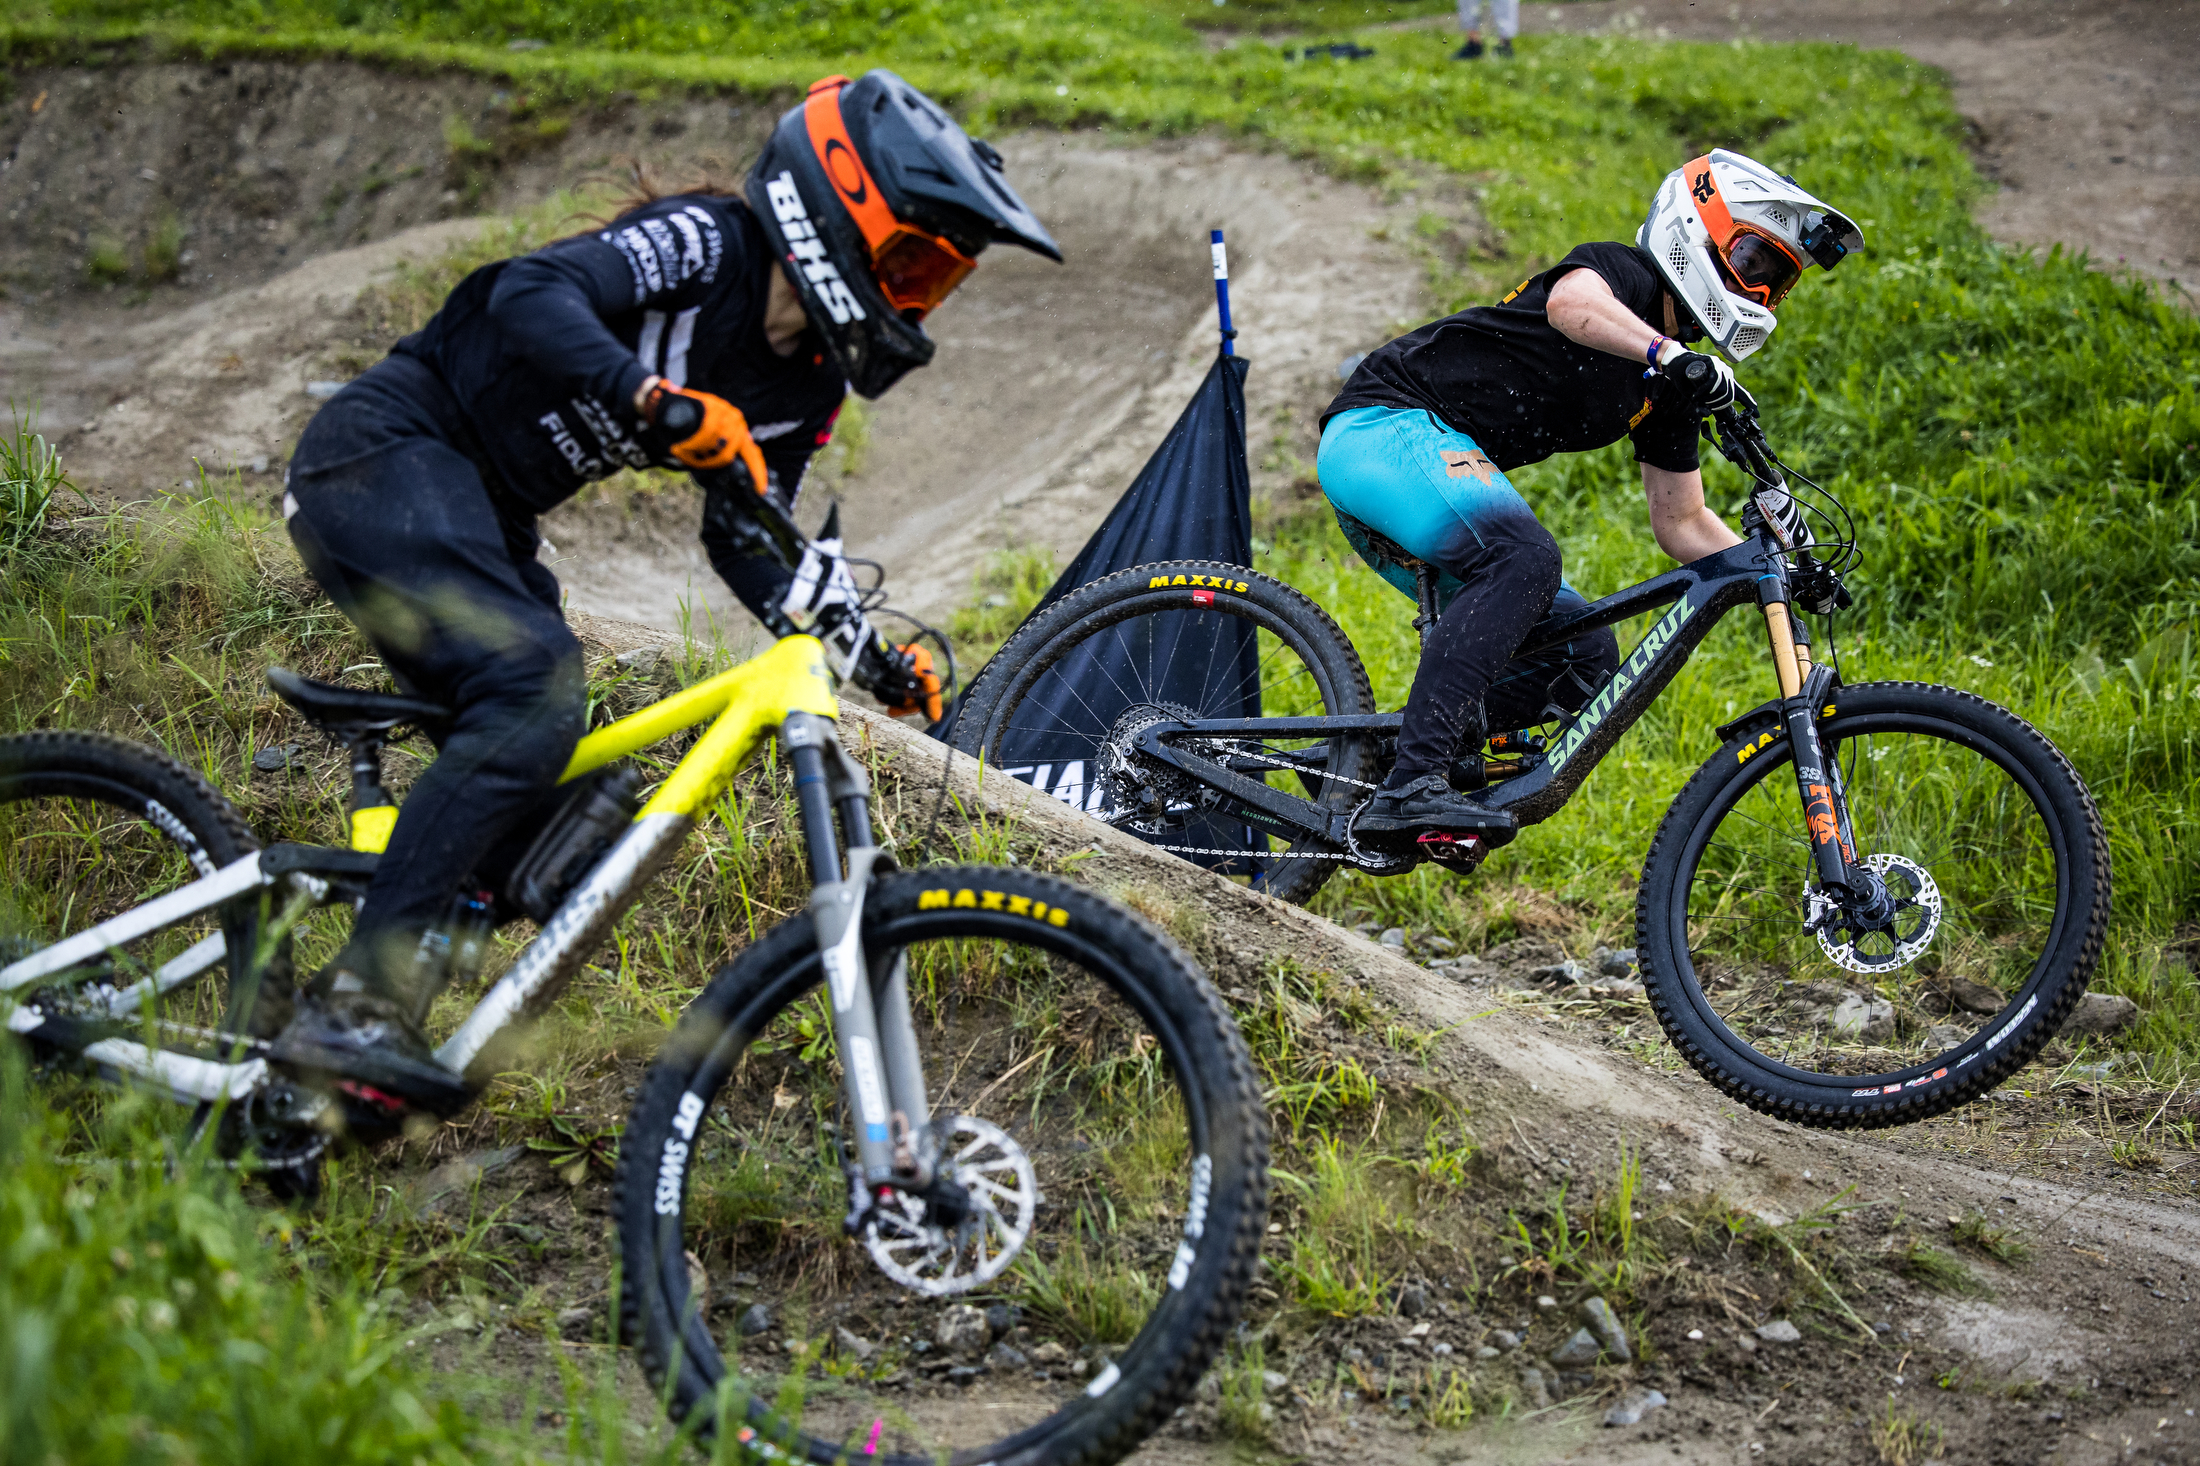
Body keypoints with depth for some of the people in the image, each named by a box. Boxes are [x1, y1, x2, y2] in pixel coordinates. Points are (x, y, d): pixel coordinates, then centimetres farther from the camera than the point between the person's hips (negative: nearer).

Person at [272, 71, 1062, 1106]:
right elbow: (532, 294, -32)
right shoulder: (703, 245, -18)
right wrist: (656, 400, -48)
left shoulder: (808, 390, 5)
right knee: (536, 682, -29)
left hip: (478, 514, 9)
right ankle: (354, 1005, -31)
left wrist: (870, 657, -1)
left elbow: (744, 542, 12)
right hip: (389, 449, -9)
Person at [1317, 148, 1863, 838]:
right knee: (1525, 557, -34)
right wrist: (1671, 355, -48)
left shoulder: (1672, 392, 15)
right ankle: (1411, 785, -39)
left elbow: (1681, 522, 17)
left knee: (1584, 652, 3)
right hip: (1386, 423, -10)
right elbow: (1570, 302, -33)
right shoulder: (1621, 272, -9)